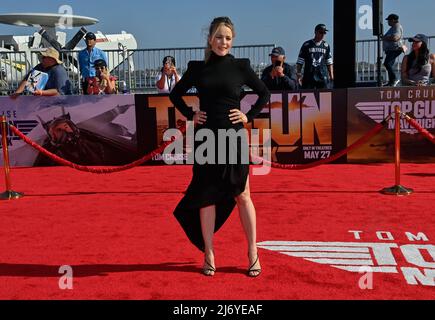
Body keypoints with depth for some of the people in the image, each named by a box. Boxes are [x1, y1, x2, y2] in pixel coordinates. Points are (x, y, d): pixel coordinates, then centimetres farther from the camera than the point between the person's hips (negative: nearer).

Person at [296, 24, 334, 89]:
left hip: (323, 77, 2)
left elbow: (329, 63, 15)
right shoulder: (306, 45, 3)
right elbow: (300, 62, 4)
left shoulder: (326, 46, 12)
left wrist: (331, 77, 10)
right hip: (308, 77, -2)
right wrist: (299, 74, -5)